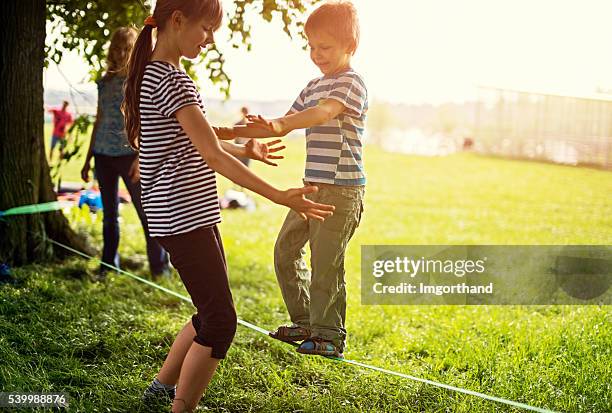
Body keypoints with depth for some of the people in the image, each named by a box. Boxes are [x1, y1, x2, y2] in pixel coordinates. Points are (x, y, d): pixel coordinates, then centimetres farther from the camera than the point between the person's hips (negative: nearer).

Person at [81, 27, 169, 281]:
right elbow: (99, 121, 18)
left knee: (147, 212, -5)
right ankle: (108, 266, 19)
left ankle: (160, 267, 1)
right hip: (103, 154, 5)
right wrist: (88, 159, 16)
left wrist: (141, 157, -17)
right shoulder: (105, 81, 13)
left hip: (130, 153, -5)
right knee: (109, 214, 10)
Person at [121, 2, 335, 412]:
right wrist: (281, 197, -22)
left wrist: (245, 150, 29)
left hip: (191, 215, 10)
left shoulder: (154, 73, 14)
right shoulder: (172, 79, -17)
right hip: (184, 218, -10)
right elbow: (213, 156, -21)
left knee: (214, 313, 19)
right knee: (221, 322, -6)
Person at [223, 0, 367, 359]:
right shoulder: (314, 87, 18)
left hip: (341, 190, -9)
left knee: (326, 263, -6)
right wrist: (234, 133, 7)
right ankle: (305, 322, 26)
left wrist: (279, 125, -44)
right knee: (286, 250, 13)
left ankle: (330, 335, 7)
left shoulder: (351, 82, -10)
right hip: (313, 187, 9)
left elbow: (323, 113, -29)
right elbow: (286, 124, 20)